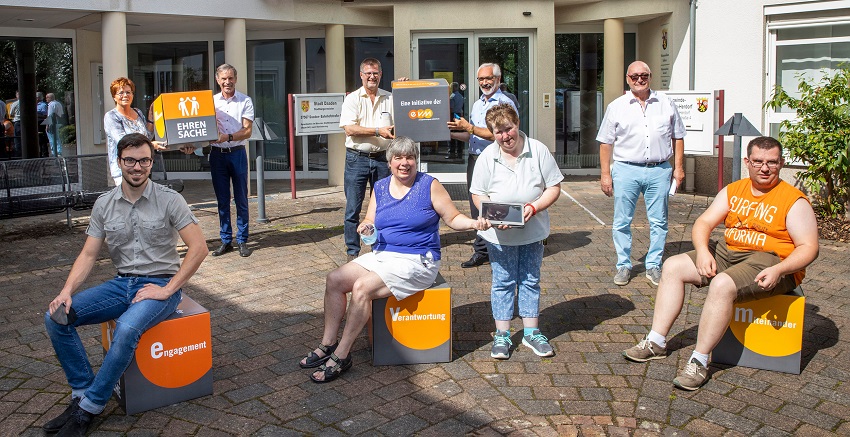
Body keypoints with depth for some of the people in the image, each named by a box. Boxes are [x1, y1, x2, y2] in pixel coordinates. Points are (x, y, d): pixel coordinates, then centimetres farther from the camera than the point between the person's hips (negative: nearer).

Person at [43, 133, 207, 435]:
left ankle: (89, 408, -15)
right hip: (122, 283, 5)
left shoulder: (168, 200, -7)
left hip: (160, 284, -5)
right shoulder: (104, 205, 6)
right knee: (55, 317, -13)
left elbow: (199, 248, -12)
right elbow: (88, 255, 5)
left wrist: (167, 289, -16)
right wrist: (66, 292, -12)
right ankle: (82, 392, -2)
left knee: (127, 328, -35)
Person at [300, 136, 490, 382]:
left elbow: (453, 219, -3)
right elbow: (370, 222, 14)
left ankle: (341, 356, -15)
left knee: (362, 288, -26)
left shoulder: (430, 186, -4)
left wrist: (474, 223, -22)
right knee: (334, 280, -11)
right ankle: (328, 344, -1)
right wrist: (365, 227, -10)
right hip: (381, 255, 7)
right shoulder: (380, 188, 11)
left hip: (416, 260, -6)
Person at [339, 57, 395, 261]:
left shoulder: (390, 98, 9)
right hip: (357, 158, -2)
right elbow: (349, 129, -11)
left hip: (381, 158, 3)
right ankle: (352, 252, 11)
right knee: (353, 209, 1)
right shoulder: (352, 99, 1)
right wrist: (378, 131, -17)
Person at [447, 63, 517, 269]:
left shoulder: (505, 103, -8)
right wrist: (450, 134, 15)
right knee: (477, 208, 11)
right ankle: (481, 251, 19)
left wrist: (470, 127, -15)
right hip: (474, 159, 8)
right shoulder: (476, 105, 18)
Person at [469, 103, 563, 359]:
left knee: (531, 281, 11)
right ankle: (502, 335, 18)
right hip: (500, 235, -1)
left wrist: (534, 207, -20)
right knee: (503, 282, 7)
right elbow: (478, 194, -3)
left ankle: (531, 332, 24)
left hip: (533, 232, 1)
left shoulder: (538, 151, -7)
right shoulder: (487, 158, -7)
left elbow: (554, 187, -4)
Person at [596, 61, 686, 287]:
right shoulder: (616, 107, 5)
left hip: (659, 170, 1)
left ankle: (653, 265, 18)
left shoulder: (666, 103, 10)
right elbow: (605, 143, 5)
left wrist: (678, 167, 8)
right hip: (626, 170, -1)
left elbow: (678, 137, 14)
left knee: (658, 221, 6)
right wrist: (605, 173, 0)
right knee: (622, 222, 3)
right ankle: (623, 265, 17)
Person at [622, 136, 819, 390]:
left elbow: (809, 248, -11)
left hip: (768, 263, -7)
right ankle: (656, 343, -4)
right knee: (672, 267, -5)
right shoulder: (733, 191, 10)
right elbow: (703, 222, 5)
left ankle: (699, 363, -26)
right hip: (727, 253, 7)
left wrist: (778, 271, -28)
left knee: (722, 284, -35)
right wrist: (702, 251, -16)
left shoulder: (794, 201, -6)